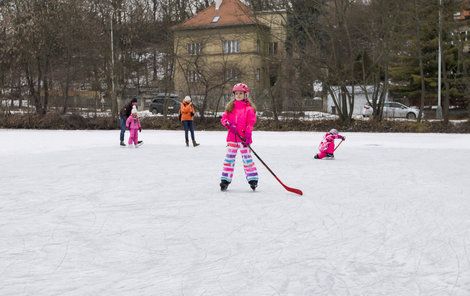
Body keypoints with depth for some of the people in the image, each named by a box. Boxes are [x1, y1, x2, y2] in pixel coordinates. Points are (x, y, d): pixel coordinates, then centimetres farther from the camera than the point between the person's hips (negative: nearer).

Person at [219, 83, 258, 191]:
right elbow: (224, 118, 8)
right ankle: (225, 179, 10)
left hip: (243, 137, -4)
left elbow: (251, 123, -7)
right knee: (229, 157, 5)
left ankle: (253, 179, 6)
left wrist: (247, 135, -17)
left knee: (247, 157, -2)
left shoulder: (249, 108, -1)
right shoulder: (230, 106, 12)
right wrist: (228, 124, -13)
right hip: (232, 137, 4)